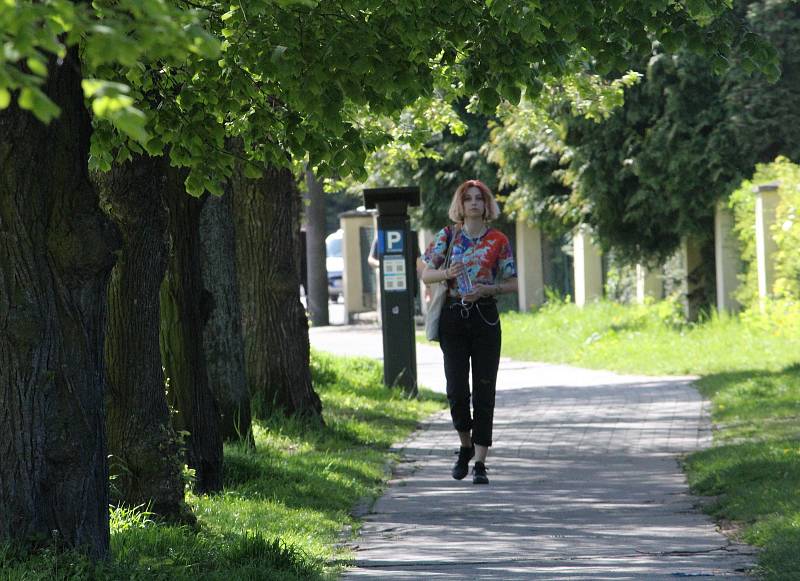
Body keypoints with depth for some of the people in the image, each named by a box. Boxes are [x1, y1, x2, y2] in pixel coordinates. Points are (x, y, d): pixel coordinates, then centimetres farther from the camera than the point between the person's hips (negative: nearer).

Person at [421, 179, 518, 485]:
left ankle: (480, 463, 0)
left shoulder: (498, 241, 4)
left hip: (485, 318, 0)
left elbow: (512, 284, 5)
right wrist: (447, 274, -15)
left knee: (484, 393, -3)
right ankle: (466, 445, 20)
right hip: (452, 318, 0)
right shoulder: (447, 236, 6)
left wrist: (485, 290, -13)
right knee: (457, 391, -7)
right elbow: (425, 275, 5)